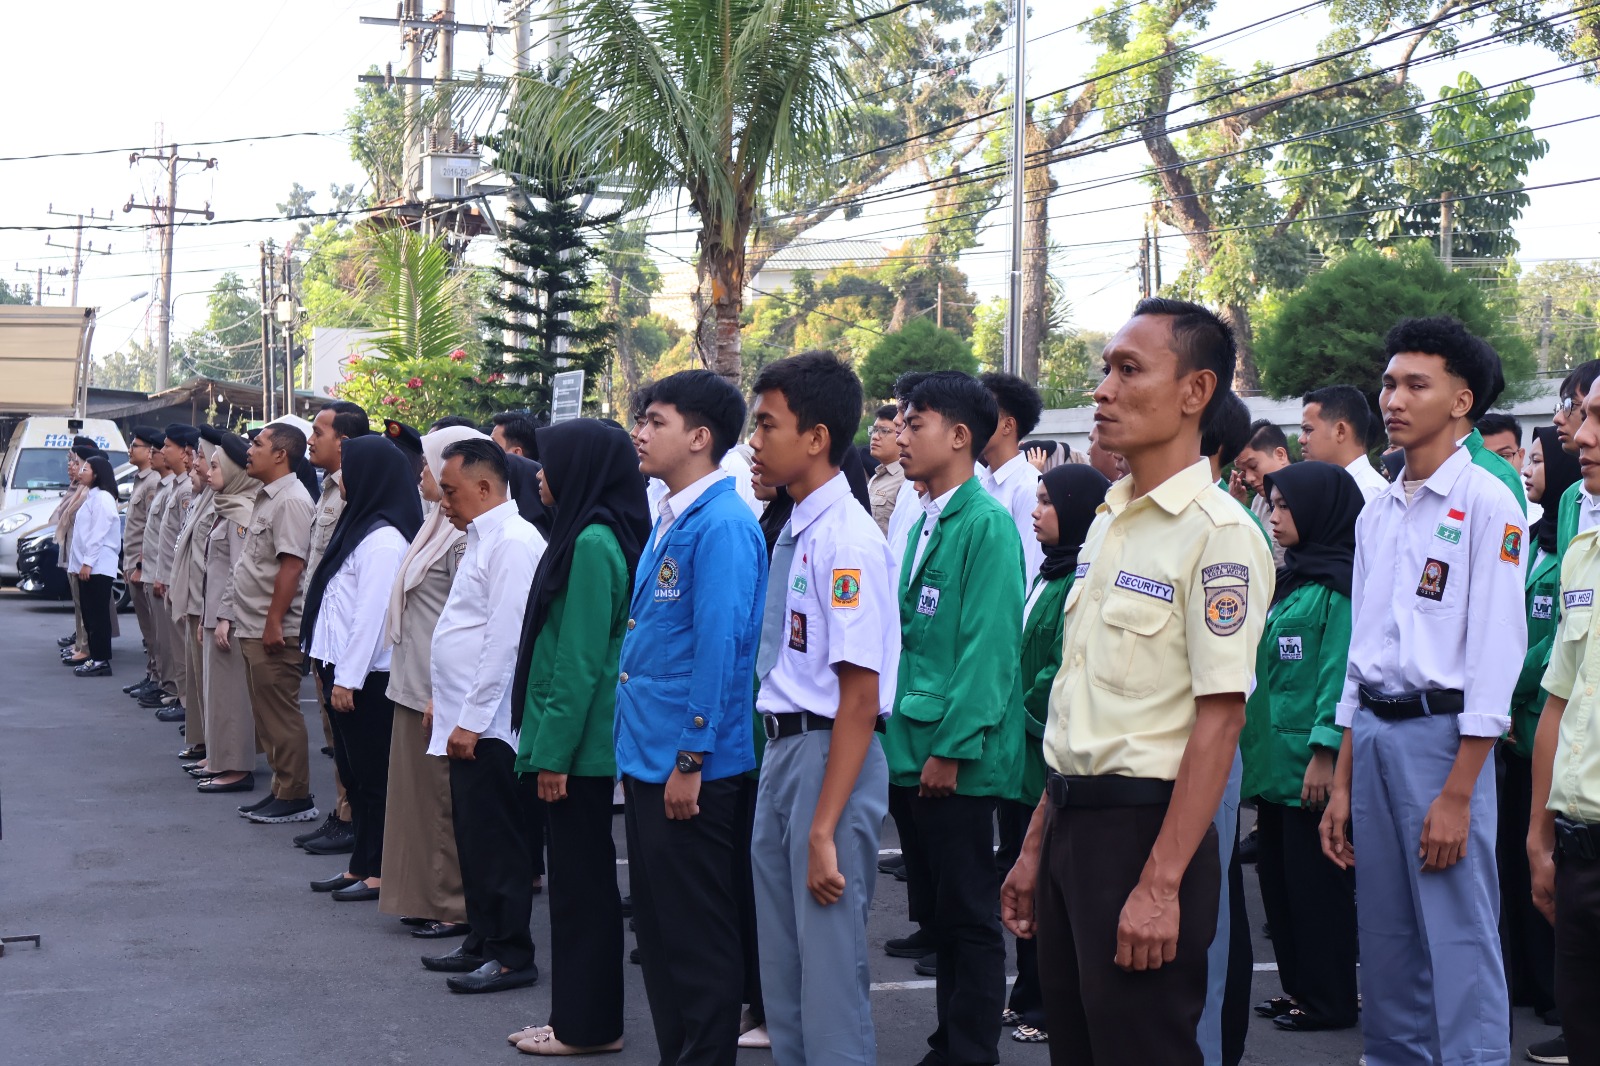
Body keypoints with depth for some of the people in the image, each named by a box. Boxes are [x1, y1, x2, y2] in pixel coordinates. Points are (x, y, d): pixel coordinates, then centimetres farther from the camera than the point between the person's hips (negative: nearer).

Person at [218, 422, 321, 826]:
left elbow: (291, 565, -21)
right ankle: (281, 788, 20)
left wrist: (274, 623, -22)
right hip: (251, 627, 10)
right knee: (266, 715, 14)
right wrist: (229, 615, 17)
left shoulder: (291, 501, -15)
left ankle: (295, 797, 2)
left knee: (281, 717, -4)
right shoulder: (267, 498, 16)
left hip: (273, 631, -10)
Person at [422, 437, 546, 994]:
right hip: (467, 719, 10)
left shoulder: (513, 541, -16)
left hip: (489, 724, -10)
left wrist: (471, 719, -21)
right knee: (474, 837, 15)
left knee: (498, 842, -4)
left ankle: (511, 955, 3)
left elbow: (505, 638, -22)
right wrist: (447, 702, 18)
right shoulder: (482, 539, 17)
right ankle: (482, 943, 24)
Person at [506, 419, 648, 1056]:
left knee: (579, 881, 0)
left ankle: (587, 1025, 9)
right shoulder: (594, 534, 11)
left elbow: (580, 660, -20)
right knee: (581, 877, 14)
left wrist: (555, 751, -17)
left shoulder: (591, 542, -18)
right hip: (579, 740, 10)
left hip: (577, 743, -10)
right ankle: (581, 1014, 22)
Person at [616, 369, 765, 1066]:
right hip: (648, 758, 9)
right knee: (657, 924, 16)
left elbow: (720, 648, -19)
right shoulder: (668, 520, 13)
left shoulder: (721, 525, -16)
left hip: (692, 767, -9)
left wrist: (691, 759, -19)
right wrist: (639, 745, 17)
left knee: (697, 931, 0)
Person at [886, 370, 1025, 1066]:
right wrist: (906, 735, 13)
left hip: (959, 756, -9)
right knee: (939, 906, 15)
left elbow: (991, 644, -18)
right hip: (919, 747, 9)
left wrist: (952, 746, -20)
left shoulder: (986, 524, -13)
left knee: (969, 913, 0)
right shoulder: (926, 524, 14)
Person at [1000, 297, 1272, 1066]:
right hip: (1075, 824, 8)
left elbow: (1219, 719, -18)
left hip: (1145, 825, -8)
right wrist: (1036, 846, 17)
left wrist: (1161, 884, -21)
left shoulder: (1218, 533, -13)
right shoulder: (1106, 524, 13)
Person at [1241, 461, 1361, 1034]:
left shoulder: (1337, 585, -13)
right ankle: (1298, 986, 23)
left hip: (1310, 761, -9)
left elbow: (1341, 672, -19)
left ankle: (1328, 1000, 8)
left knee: (1315, 880, -1)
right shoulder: (1291, 579, 15)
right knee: (1277, 875, 13)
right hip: (1274, 758, 9)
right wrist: (1258, 740, 17)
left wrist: (1325, 752, -22)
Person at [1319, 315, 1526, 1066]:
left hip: (1442, 735, -7)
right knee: (1385, 943, 12)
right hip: (1372, 734, 7)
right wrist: (1342, 785, 13)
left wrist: (1458, 794, -16)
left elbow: (1496, 651, -12)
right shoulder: (1377, 514, 14)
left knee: (1460, 951, -7)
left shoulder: (1486, 504, -7)